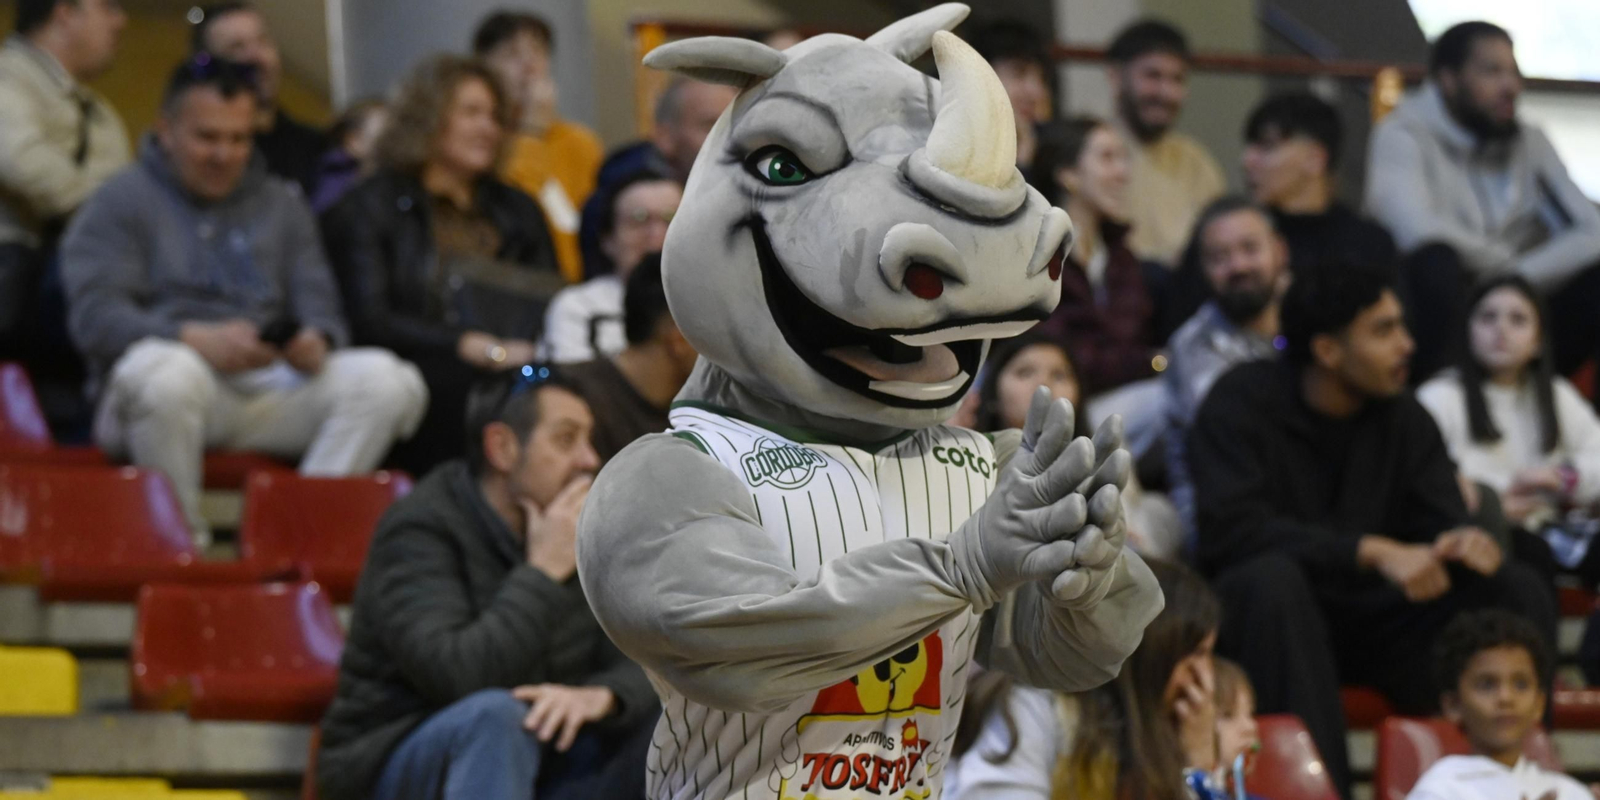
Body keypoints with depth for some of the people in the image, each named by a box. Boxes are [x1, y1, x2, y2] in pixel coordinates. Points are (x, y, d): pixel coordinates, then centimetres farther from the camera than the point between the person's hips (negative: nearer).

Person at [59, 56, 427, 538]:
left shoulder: (281, 205, 23)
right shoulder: (121, 203, 8)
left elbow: (319, 305, 15)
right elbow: (95, 316, -7)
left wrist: (316, 342, -13)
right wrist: (198, 340, -24)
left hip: (271, 387, 4)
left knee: (390, 380, -21)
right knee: (167, 372, -42)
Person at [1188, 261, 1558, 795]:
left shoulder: (1404, 418, 4)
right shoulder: (1241, 403, -11)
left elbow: (1442, 526, 0)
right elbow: (1229, 529, -24)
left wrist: (1466, 543, -28)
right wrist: (1373, 553, -31)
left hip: (1369, 621, 5)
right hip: (1265, 623, -4)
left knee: (1519, 588, -14)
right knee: (1271, 577, -38)